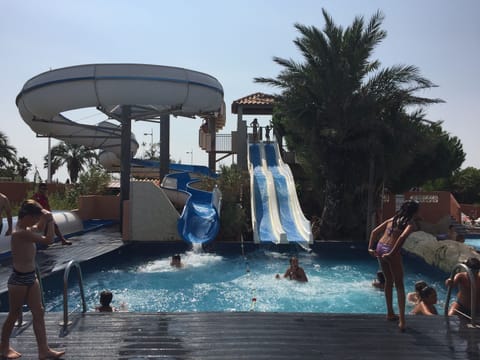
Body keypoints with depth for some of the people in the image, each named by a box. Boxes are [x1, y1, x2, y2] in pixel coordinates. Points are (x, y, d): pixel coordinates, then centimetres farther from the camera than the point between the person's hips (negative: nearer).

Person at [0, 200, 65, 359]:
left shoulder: (26, 229, 4)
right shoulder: (21, 233, -25)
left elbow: (39, 227, 26)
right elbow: (48, 240, -27)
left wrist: (45, 218, 7)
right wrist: (50, 219, -19)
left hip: (30, 277, 9)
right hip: (19, 279, -9)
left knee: (38, 312, 8)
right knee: (14, 314, 9)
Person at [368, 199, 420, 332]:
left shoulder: (392, 219, 17)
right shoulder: (411, 224, -2)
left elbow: (374, 232, 12)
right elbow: (402, 237, -22)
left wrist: (370, 248, 8)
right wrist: (392, 253, -19)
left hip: (380, 248, 7)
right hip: (391, 252, -6)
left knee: (389, 281, 23)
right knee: (399, 285, 5)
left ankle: (390, 313, 33)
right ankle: (402, 321, 1)